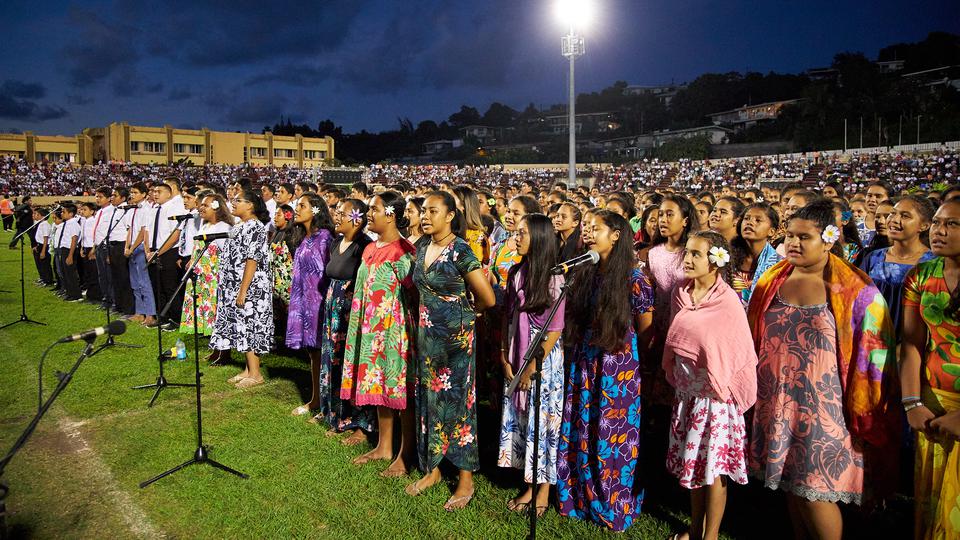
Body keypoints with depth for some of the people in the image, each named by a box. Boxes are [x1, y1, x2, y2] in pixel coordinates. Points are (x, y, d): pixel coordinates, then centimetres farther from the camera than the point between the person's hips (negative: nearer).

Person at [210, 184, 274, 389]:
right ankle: (248, 370, 21)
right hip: (237, 288, 10)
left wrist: (243, 291, -22)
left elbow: (252, 260, -21)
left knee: (248, 326, -5)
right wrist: (238, 291, 19)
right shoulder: (243, 226, 15)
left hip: (250, 288, -10)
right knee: (243, 328, 13)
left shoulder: (254, 227, -16)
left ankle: (255, 374, 4)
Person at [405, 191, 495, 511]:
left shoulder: (460, 250, -16)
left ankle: (466, 479, 15)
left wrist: (463, 312, 3)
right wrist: (429, 313, 13)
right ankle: (432, 469, 29)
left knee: (456, 400, 1)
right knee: (428, 398, 13)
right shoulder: (422, 245, 5)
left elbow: (488, 298, -14)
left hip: (456, 335, -7)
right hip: (426, 333, 7)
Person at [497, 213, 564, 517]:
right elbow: (508, 318, 7)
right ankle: (529, 485, 26)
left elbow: (555, 330, -12)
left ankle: (544, 491, 21)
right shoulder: (516, 273, 4)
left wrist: (532, 367, -12)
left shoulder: (554, 278, -13)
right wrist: (505, 358, 1)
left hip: (544, 361, -5)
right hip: (516, 360, 6)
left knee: (542, 421, 4)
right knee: (519, 419, 11)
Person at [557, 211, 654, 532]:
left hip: (619, 368, -5)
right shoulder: (586, 274, 5)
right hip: (585, 364, 6)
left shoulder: (633, 278, -12)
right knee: (580, 432, 12)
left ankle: (614, 506, 24)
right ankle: (580, 496, 31)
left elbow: (646, 331, -4)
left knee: (614, 437, 5)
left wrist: (632, 361, 5)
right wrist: (578, 353, 10)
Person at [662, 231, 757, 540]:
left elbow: (738, 351, -11)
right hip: (686, 391, 6)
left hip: (716, 394, -5)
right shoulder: (680, 294, 1)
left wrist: (730, 389, -5)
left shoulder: (728, 301, -16)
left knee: (715, 465, 6)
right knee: (692, 461, 16)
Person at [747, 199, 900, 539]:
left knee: (815, 491, 0)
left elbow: (873, 356, -7)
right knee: (789, 482, 15)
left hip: (822, 406, -5)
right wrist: (753, 394, 12)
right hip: (777, 404, 5)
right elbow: (752, 341, 13)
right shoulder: (770, 283, 5)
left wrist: (862, 414, -8)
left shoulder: (855, 292, -8)